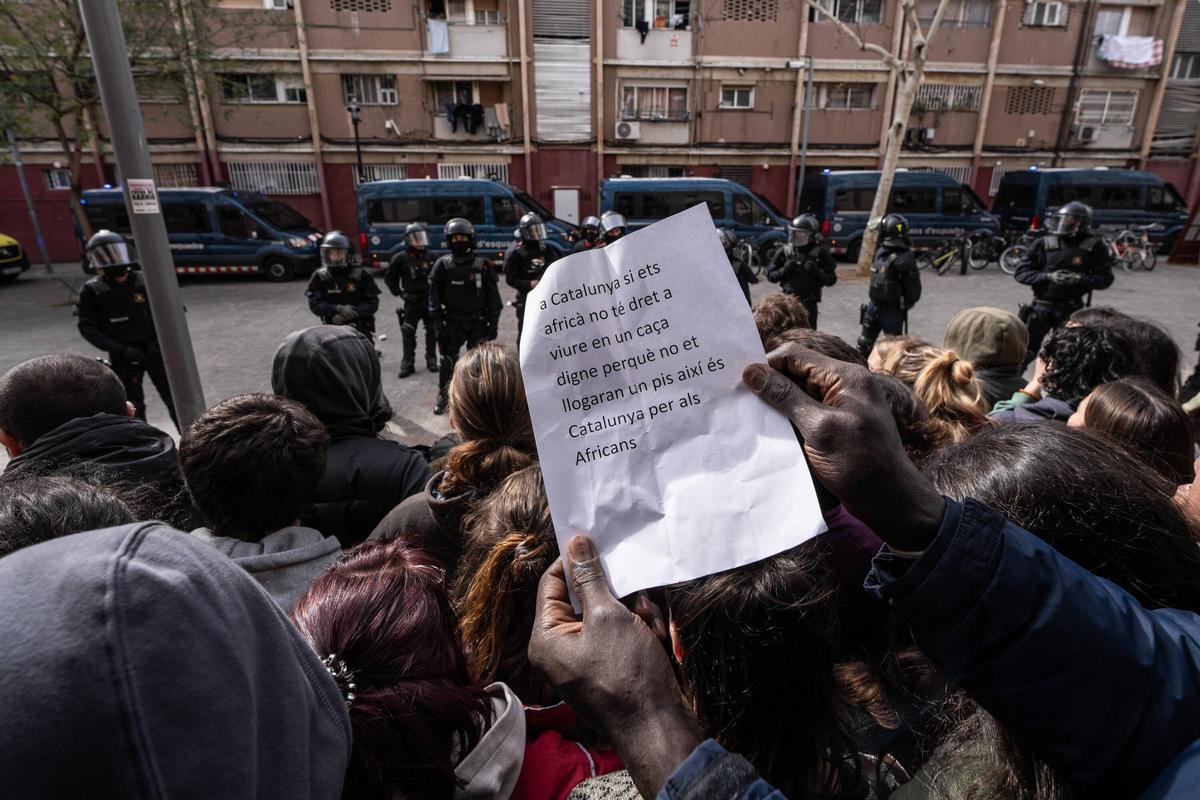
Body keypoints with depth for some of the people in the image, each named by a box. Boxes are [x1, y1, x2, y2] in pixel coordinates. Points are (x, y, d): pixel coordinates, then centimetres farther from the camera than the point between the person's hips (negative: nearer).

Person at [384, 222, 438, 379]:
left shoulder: (429, 257, 2)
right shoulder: (401, 258, -7)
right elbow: (389, 277, 2)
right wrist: (399, 292, -5)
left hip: (430, 299, 3)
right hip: (412, 301, -3)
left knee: (432, 330, 8)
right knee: (408, 332, -3)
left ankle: (431, 359, 21)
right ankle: (408, 363, 5)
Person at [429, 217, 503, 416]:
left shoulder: (483, 265, 0)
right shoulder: (443, 265, -1)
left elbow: (493, 295, 3)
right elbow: (434, 296, -1)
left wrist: (493, 323, 0)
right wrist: (438, 323, -7)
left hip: (478, 321, 0)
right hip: (452, 322, 0)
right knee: (448, 360, 5)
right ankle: (443, 395, 19)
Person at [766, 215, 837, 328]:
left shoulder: (820, 252, -3)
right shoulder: (785, 251, 0)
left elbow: (832, 279, -2)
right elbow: (770, 275, 5)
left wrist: (817, 272, -19)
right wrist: (783, 271, -14)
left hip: (809, 304, -1)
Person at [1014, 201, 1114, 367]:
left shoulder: (1094, 245, -2)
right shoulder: (1043, 243, -4)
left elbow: (1105, 278, -2)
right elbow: (1021, 272, -4)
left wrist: (1079, 279, -20)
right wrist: (1048, 276, -19)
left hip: (1071, 309, 1)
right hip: (1042, 306, -1)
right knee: (1025, 352, 1)